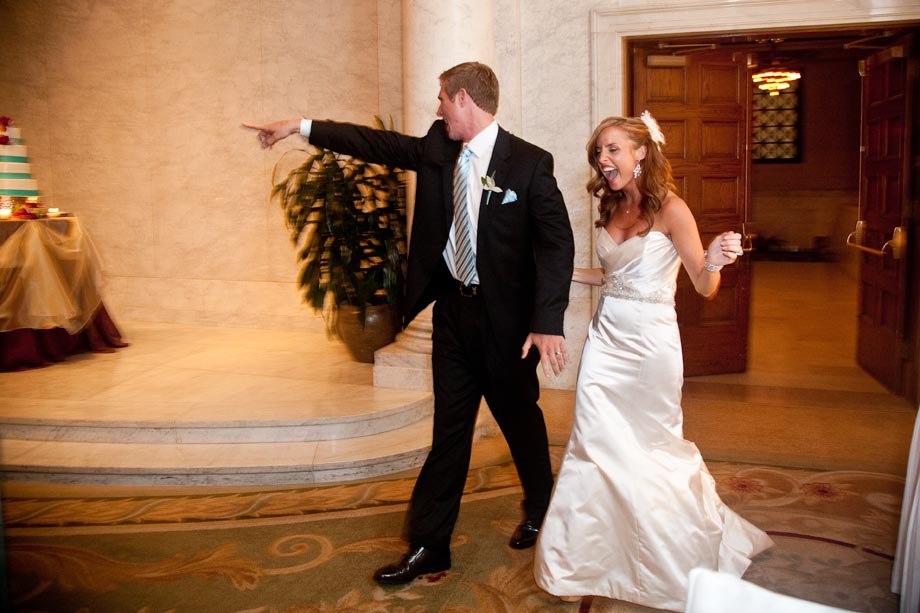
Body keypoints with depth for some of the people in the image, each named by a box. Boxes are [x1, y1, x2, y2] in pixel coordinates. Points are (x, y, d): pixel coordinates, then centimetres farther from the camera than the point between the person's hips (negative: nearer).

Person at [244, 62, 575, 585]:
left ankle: (540, 512, 42)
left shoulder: (530, 162, -14)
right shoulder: (436, 148, 3)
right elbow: (377, 143, 11)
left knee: (520, 419, 15)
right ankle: (429, 545, 19)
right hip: (452, 309, 5)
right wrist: (300, 127, 13)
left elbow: (558, 243, -17)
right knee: (449, 429, 10)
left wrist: (549, 323, -25)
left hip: (506, 316, -4)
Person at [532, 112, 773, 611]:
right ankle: (581, 561, 22)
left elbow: (705, 287, -15)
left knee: (653, 448, 10)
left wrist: (713, 261, -36)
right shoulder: (610, 209, 8)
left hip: (650, 343, -5)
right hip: (606, 339, 5)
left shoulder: (670, 209, -11)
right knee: (593, 446, 6)